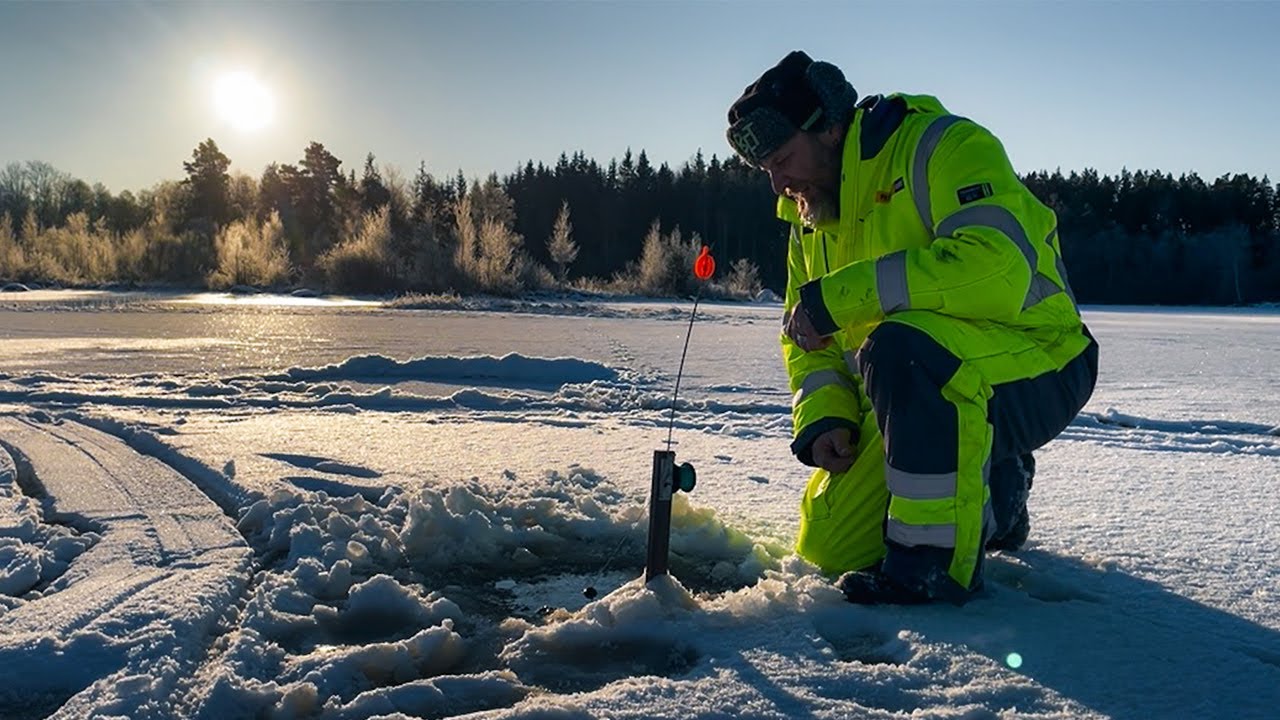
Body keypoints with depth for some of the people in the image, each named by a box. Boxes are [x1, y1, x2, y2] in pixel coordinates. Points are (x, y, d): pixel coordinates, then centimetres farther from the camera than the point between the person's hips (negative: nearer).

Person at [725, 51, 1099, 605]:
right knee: (829, 546, 2)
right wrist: (824, 416, -8)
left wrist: (842, 295, -31)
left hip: (1034, 371, -8)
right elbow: (807, 341, 12)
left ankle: (937, 562, -23)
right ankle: (993, 493, 21)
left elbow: (998, 267, -34)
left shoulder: (943, 146, -16)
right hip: (923, 400, 8)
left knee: (904, 350, -38)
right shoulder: (811, 219, 8)